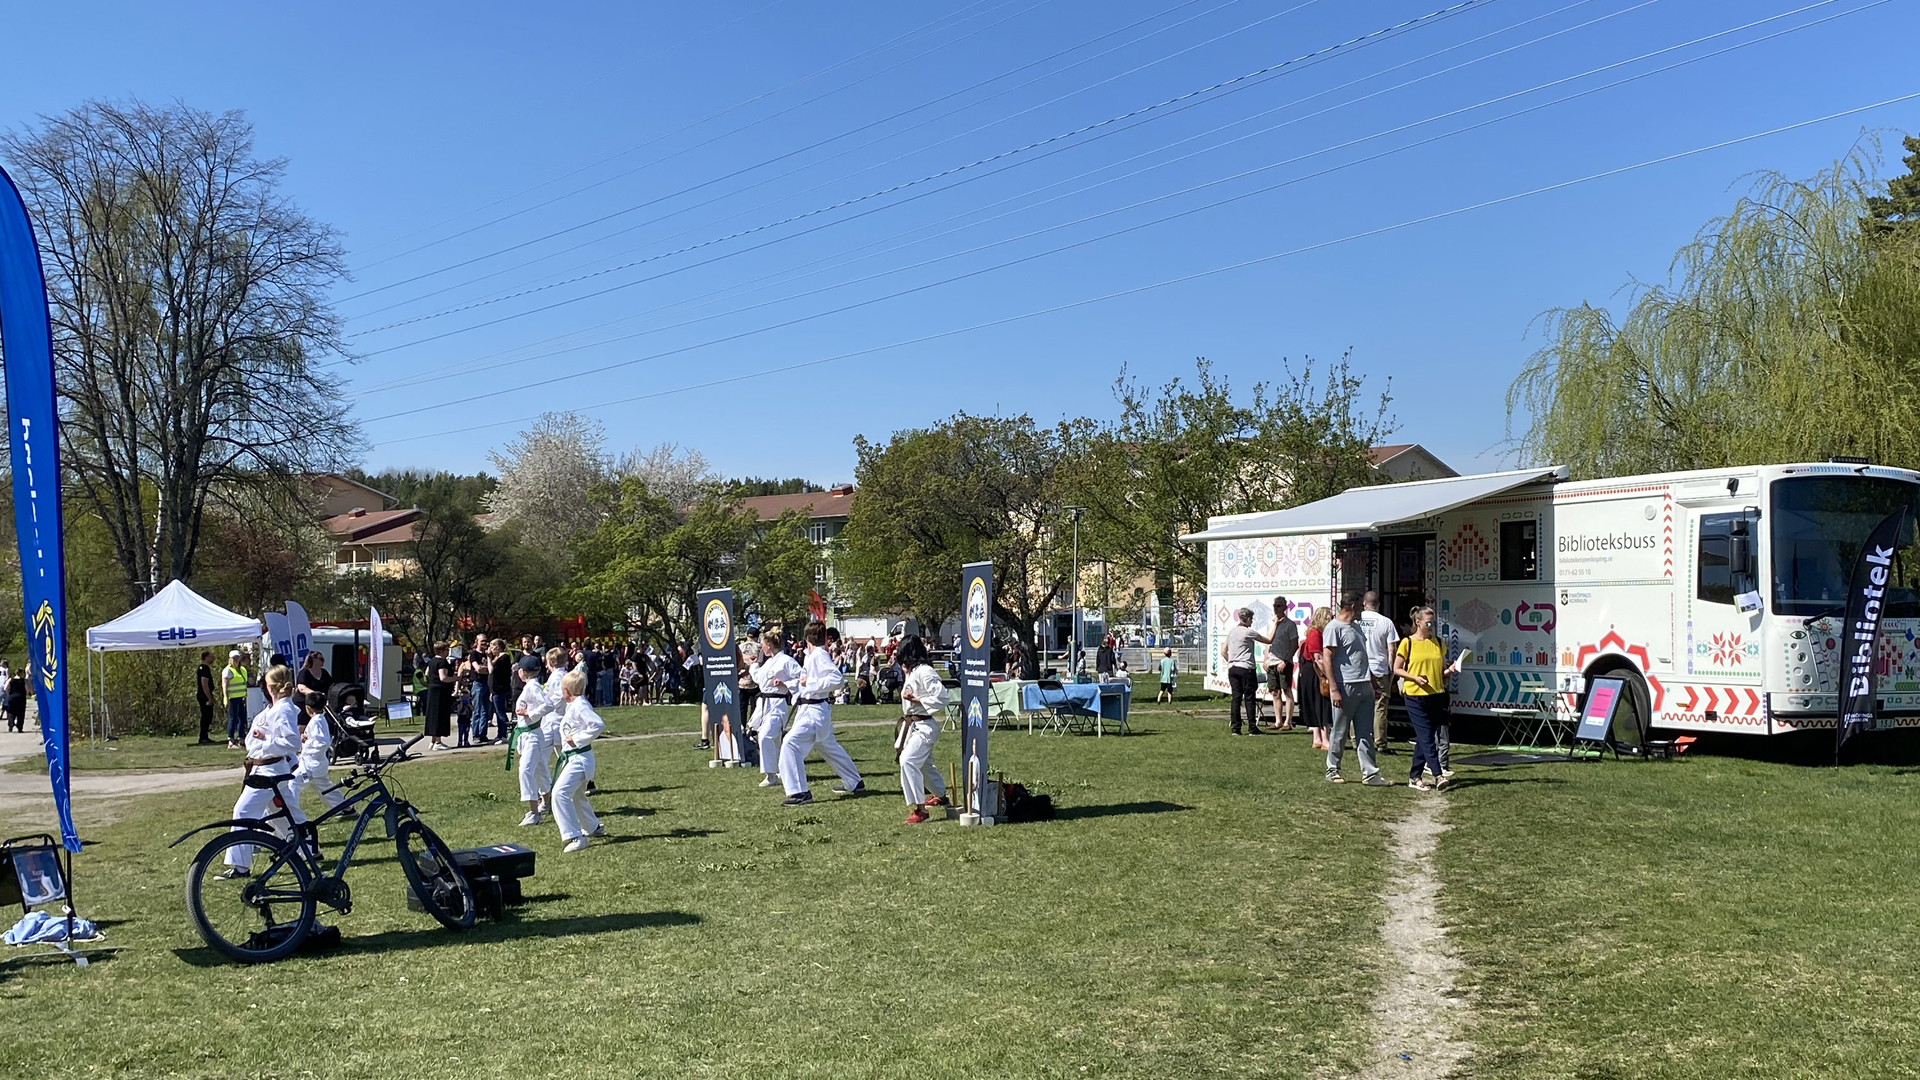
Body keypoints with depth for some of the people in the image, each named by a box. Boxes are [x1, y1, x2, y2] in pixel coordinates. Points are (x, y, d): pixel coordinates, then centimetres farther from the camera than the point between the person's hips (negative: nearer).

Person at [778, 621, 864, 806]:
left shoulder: (819, 656, -18)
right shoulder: (812, 656, 11)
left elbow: (837, 680, -28)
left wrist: (810, 683, -23)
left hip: (814, 712, -11)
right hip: (811, 709, 11)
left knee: (791, 744, -19)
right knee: (829, 747, 23)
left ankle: (799, 792, -17)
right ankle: (855, 783, 38)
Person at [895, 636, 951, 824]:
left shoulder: (925, 672, -19)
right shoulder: (912, 672, 12)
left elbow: (940, 698, -24)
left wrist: (915, 699, -21)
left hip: (925, 726, -11)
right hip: (913, 724, 11)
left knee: (908, 761, -24)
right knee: (924, 763, 26)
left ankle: (919, 809, -21)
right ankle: (941, 796, 49)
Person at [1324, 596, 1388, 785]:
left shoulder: (1355, 627, 18)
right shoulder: (1334, 627, -9)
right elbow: (1327, 659, -14)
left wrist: (1373, 681, 21)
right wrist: (1334, 689, -19)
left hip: (1364, 686, 8)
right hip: (1346, 687, -8)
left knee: (1365, 733, 6)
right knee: (1340, 732, 3)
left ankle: (1370, 773, 6)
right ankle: (1332, 770, 16)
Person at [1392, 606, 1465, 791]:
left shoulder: (1438, 643, 11)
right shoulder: (1407, 643, -2)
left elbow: (1442, 668, 19)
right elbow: (1396, 669, 1)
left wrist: (1449, 670, -4)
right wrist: (1415, 677, -14)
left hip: (1436, 695, 5)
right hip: (1415, 696, -5)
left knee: (1424, 737, 7)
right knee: (1426, 737, -11)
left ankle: (1414, 777, 14)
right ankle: (1438, 775, -15)